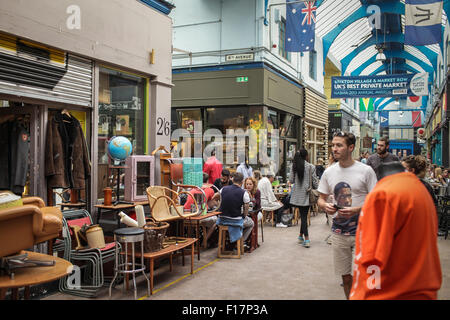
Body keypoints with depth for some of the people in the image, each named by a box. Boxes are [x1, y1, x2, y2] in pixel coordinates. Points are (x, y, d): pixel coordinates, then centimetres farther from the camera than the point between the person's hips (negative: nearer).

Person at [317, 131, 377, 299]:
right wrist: (325, 206, -11)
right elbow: (321, 198, 12)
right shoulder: (329, 172, 5)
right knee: (346, 276, 13)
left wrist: (356, 210, -22)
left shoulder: (366, 171, -7)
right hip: (338, 232, 4)